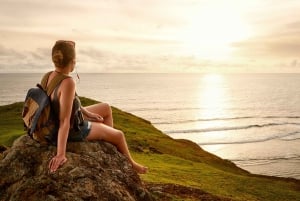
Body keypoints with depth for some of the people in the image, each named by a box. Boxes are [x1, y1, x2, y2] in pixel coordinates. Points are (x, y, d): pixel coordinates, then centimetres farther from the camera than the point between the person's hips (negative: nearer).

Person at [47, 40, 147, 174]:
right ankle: (131, 164, 44)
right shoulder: (68, 83, -35)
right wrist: (61, 154, -37)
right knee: (119, 135, 15)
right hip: (74, 130, -8)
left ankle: (109, 142, 40)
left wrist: (87, 113, 13)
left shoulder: (50, 76, -9)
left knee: (106, 108, 25)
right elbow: (64, 121, -38)